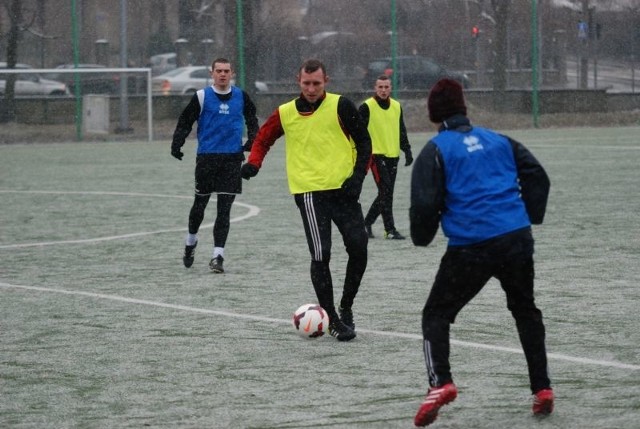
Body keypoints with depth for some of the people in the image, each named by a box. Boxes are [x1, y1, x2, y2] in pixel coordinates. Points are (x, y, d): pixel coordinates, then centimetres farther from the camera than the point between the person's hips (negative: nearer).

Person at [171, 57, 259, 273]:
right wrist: (177, 144, -12)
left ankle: (218, 255, -4)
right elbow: (185, 121, 1)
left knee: (224, 209, -3)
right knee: (200, 203, 10)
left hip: (232, 158, 1)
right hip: (207, 158, -1)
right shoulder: (202, 97, -2)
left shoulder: (240, 96, 6)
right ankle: (191, 242, 35)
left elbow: (251, 117, 23)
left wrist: (252, 140, 10)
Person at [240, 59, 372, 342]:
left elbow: (363, 141, 3)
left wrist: (358, 176, -7)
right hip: (310, 192, 0)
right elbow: (263, 139, 18)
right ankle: (331, 319, 4)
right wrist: (253, 163, -1)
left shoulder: (340, 106, -1)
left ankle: (346, 307, 19)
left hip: (343, 189, 0)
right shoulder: (286, 113, 3)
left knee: (358, 249, -3)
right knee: (320, 256, -7)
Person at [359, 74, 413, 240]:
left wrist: (407, 151, 11)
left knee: (386, 193, 9)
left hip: (393, 156, 6)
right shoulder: (367, 107, -6)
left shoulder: (397, 107, 11)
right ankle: (390, 229, -10)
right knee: (385, 191, -12)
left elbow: (402, 131, 19)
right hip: (376, 154, -6)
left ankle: (367, 222, 25)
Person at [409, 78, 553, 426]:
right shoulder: (498, 141, 14)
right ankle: (542, 389, 18)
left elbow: (424, 203, -6)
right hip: (517, 240, 4)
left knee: (436, 315, 10)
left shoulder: (436, 150, 1)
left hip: (470, 247, -4)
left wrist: (422, 237, 11)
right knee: (525, 312, 24)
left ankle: (440, 382, -12)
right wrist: (531, 216, 21)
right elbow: (537, 177, 9)